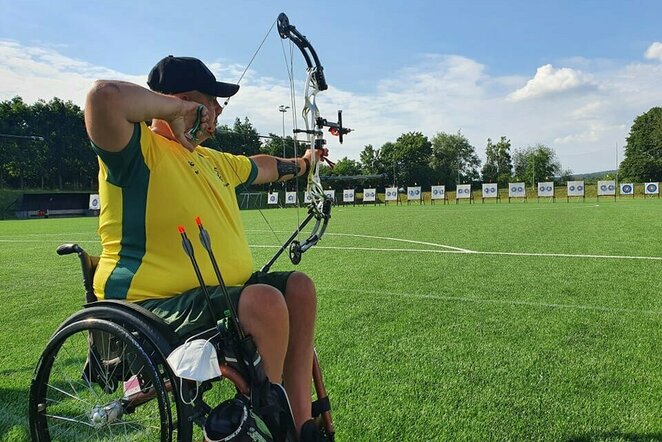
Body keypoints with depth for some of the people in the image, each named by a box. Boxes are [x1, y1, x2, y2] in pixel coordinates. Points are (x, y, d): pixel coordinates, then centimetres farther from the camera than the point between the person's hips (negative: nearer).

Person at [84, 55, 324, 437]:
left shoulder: (213, 160, 17)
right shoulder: (140, 150, -11)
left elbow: (261, 167, 35)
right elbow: (106, 95, -32)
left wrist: (301, 164, 50)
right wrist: (176, 108, -17)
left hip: (222, 292, 10)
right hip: (153, 305, -10)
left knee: (299, 287, 5)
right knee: (265, 301, -29)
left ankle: (301, 420, 6)